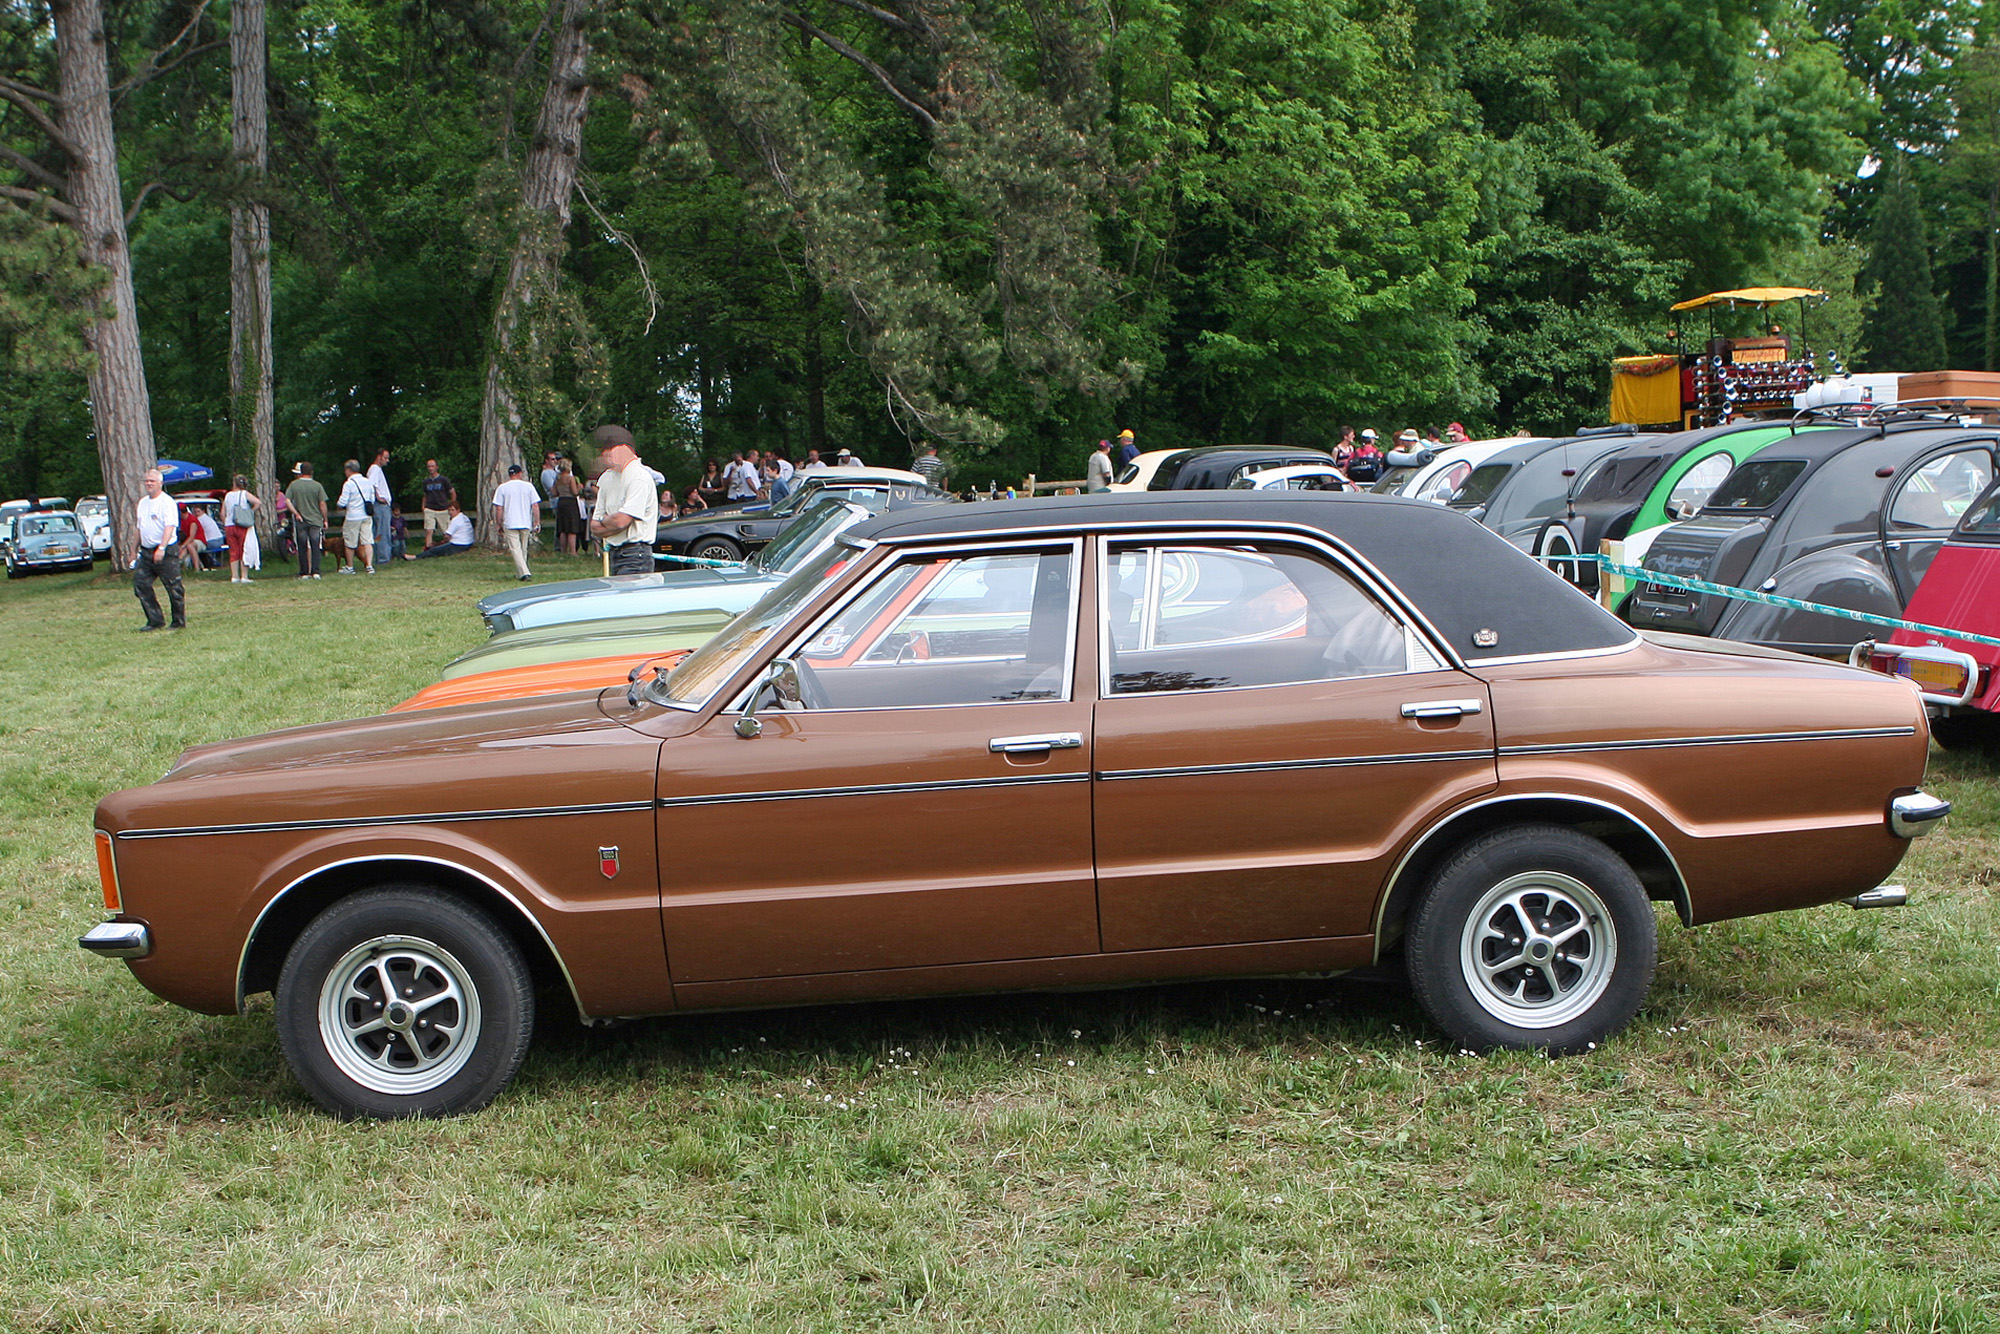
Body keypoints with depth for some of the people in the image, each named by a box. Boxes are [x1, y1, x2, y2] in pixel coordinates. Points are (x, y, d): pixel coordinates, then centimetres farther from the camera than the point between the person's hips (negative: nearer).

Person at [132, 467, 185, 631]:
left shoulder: (167, 502, -10)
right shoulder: (143, 502, 16)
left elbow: (170, 527, -21)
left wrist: (162, 548, -31)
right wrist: (135, 549, 25)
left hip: (166, 552, -8)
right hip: (146, 552, 8)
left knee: (174, 587, -2)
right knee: (140, 584, 2)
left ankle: (179, 622, 9)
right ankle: (155, 621, 9)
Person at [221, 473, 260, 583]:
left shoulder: (228, 495, 8)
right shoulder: (245, 494, -4)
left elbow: (223, 514, 10)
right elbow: (258, 503, -20)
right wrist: (251, 512, -5)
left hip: (229, 526, 3)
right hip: (243, 527, -3)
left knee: (233, 552, 8)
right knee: (244, 552, 2)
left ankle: (234, 576, 7)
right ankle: (244, 576, 0)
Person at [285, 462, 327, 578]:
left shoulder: (294, 485, -1)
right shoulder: (317, 486, -3)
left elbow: (287, 501, -8)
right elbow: (322, 504, -4)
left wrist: (296, 514, -5)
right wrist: (325, 520, 3)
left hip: (300, 521, 0)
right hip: (315, 520, 0)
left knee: (302, 548, 6)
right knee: (315, 547, 4)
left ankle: (304, 573, 7)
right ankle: (315, 572, -3)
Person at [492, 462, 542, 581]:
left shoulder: (502, 488, 0)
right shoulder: (528, 486, 4)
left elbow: (499, 508, -1)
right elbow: (535, 506, 1)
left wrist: (499, 525, 7)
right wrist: (537, 523, 5)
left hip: (510, 524, -2)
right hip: (526, 523, 2)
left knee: (515, 549, -6)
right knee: (523, 550, 15)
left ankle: (524, 572, -21)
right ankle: (520, 572, 22)